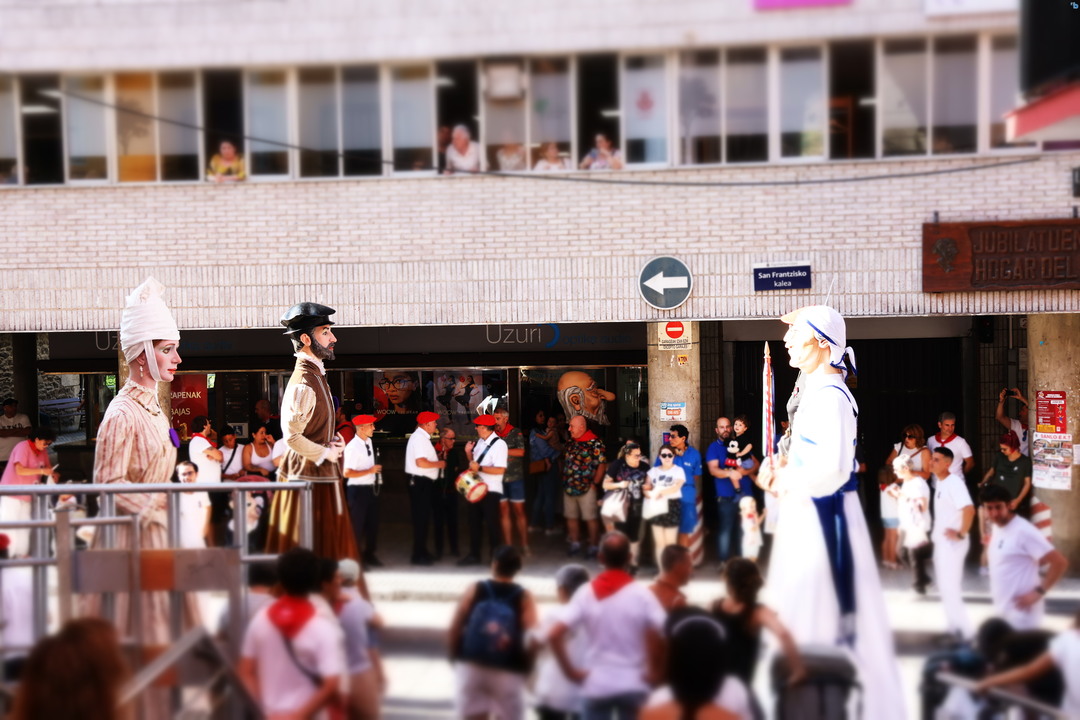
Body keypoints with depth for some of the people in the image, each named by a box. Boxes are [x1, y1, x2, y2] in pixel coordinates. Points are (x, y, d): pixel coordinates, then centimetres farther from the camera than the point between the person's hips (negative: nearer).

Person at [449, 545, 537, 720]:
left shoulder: (475, 591, -1)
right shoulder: (523, 597, -4)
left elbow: (455, 628, -1)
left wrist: (456, 656, 12)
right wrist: (527, 664, -1)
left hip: (472, 666, 2)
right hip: (507, 671, -2)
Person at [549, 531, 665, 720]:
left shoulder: (586, 593, -5)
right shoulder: (641, 593, -8)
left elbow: (555, 635, -12)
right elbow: (663, 635, -16)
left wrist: (570, 670, -3)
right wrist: (654, 671, -4)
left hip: (595, 684, 1)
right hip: (633, 685, -1)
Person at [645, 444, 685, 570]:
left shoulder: (678, 470, 4)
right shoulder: (653, 470, 15)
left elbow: (677, 486, -11)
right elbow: (647, 486, 8)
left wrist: (662, 492, -26)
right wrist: (647, 490, -16)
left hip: (671, 506, -3)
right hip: (656, 507, 3)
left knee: (670, 542, -4)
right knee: (659, 541, 3)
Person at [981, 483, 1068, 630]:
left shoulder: (1023, 531, -18)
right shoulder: (997, 528, 9)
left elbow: (1060, 562, -19)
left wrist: (1038, 592, -18)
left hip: (1021, 615, -9)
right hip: (1002, 613, 9)